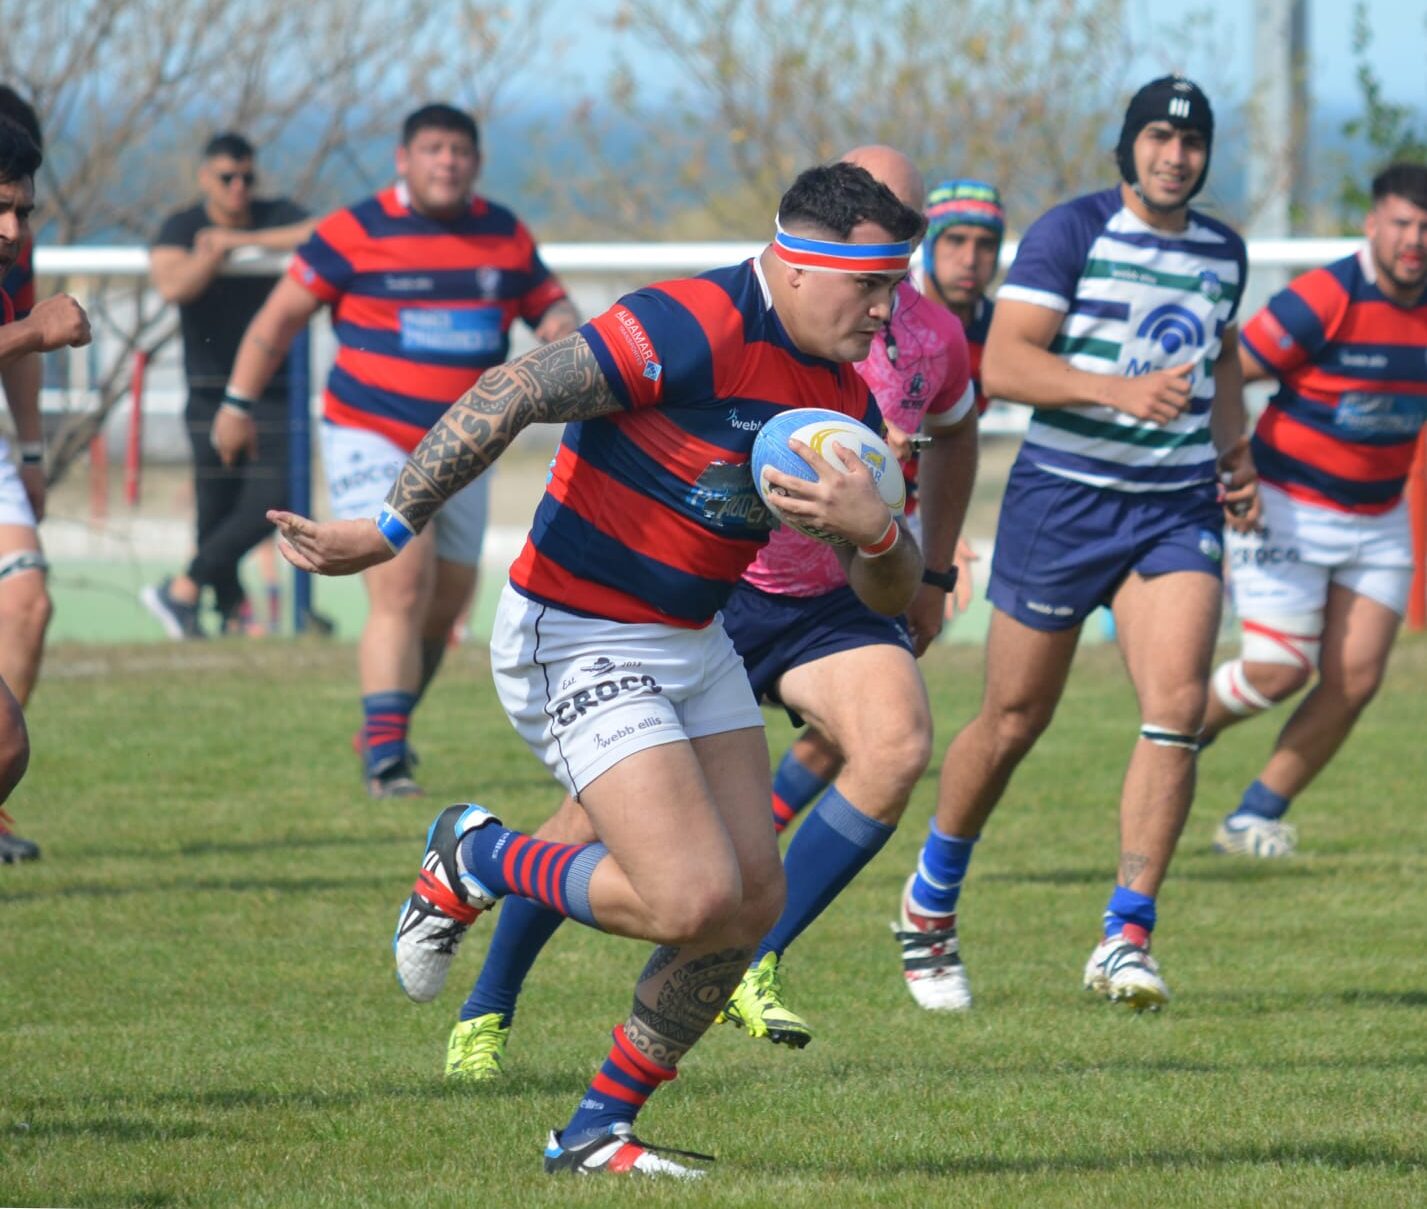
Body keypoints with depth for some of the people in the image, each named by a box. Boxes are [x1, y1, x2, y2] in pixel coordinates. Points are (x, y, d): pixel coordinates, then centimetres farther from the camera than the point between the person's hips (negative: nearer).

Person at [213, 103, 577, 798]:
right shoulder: (357, 234, -8)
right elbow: (281, 315, -1)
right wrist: (239, 403, 1)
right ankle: (385, 754, -19)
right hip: (372, 443, -6)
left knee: (445, 604, 12)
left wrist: (560, 324, -8)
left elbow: (549, 300, 16)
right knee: (401, 591, -19)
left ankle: (384, 732, 32)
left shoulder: (505, 237, 5)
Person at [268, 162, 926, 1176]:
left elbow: (893, 594, 5)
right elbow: (510, 397, -24)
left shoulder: (844, 396, 4)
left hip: (695, 640, 9)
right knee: (693, 900, -18)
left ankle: (598, 1131, 17)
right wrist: (390, 530, -27)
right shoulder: (693, 330, -22)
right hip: (580, 646, -9)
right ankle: (475, 862, 8)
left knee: (753, 900, 3)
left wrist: (876, 529, -19)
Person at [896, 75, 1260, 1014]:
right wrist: (1123, 390, -29)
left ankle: (1126, 938, -12)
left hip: (1178, 507, 4)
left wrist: (1236, 450, 15)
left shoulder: (1223, 251, 10)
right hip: (1063, 501, -4)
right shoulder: (1072, 233, -8)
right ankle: (931, 902, 29)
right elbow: (1003, 364, -18)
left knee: (1178, 706, -15)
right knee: (1013, 723, 5)